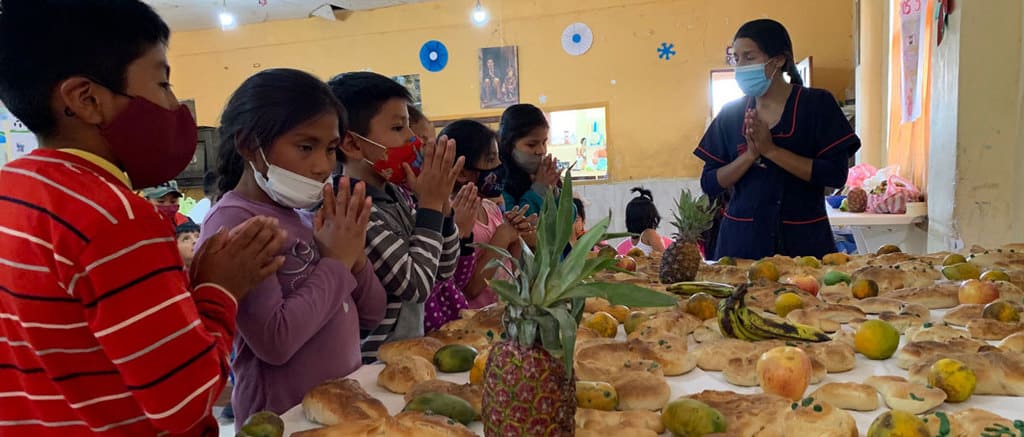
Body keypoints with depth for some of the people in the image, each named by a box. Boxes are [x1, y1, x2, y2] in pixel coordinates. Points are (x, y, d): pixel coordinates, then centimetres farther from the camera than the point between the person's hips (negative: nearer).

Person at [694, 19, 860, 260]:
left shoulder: (817, 104, -1)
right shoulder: (731, 113, 5)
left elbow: (836, 174, -11)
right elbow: (709, 184, 1)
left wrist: (770, 150, -16)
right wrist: (750, 155, -14)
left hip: (803, 239, -2)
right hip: (742, 239, 2)